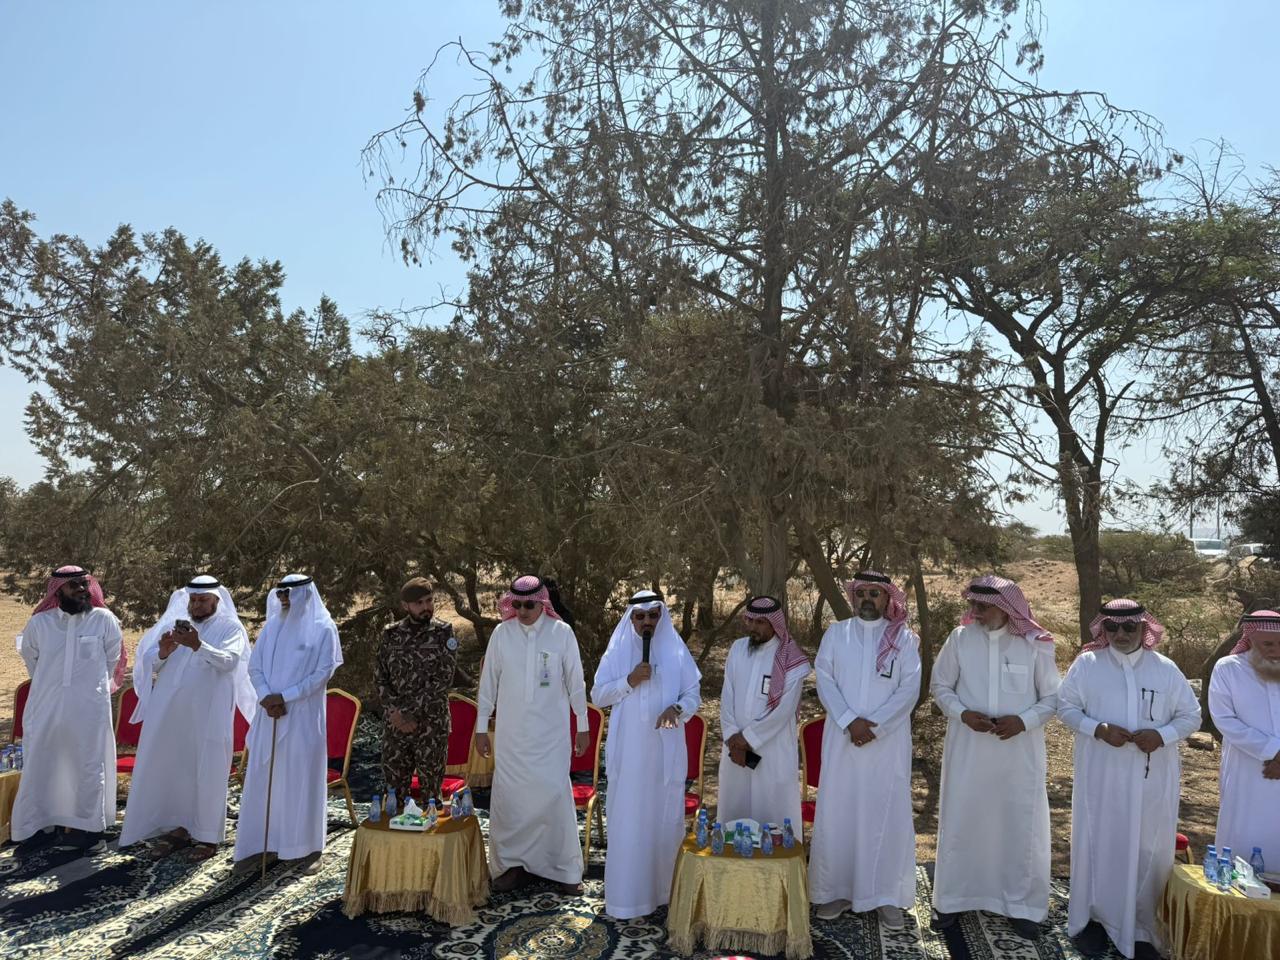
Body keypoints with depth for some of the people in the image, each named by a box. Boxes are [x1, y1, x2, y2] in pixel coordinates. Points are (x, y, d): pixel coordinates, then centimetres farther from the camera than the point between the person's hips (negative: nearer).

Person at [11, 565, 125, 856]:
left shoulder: (105, 620, -6)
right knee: (39, 769, 11)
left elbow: (113, 660, 6)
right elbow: (30, 659, 15)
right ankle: (35, 828, 25)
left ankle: (89, 829, 16)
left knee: (90, 768, 5)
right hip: (46, 709, 2)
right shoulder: (39, 623, -1)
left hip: (90, 710, -2)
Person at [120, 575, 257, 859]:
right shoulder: (174, 624, 11)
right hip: (170, 712, 4)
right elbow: (151, 666, 8)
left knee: (207, 772, 0)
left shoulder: (230, 628, -1)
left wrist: (198, 645, -33)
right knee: (171, 768, 10)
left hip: (208, 715, -4)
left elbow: (228, 661, -18)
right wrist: (163, 653, -15)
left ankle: (208, 835, 10)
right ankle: (178, 827, 24)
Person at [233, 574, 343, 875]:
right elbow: (255, 665, 7)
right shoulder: (272, 625, 7)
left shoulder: (322, 629, -6)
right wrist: (266, 698, -10)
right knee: (262, 778, 7)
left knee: (302, 777, 2)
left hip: (303, 717, -4)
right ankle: (256, 843, 17)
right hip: (269, 715, 4)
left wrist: (284, 697, -13)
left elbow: (323, 672, -10)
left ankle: (306, 847, 11)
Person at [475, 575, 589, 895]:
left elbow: (575, 681, 0)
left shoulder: (561, 633, -6)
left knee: (555, 796, 0)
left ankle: (564, 868, 14)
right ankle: (511, 863, 22)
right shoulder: (502, 633, -3)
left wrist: (583, 725, 3)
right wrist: (481, 727, 5)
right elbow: (488, 682, 3)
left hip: (551, 734, -1)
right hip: (511, 734, 2)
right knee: (508, 796, 5)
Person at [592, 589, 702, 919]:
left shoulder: (676, 651, 2)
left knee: (664, 815, 7)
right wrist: (629, 680, -14)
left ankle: (664, 886, 23)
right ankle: (627, 894, 12)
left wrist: (676, 708, -19)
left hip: (665, 751, 1)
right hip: (628, 751, 0)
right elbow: (597, 696, 1)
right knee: (627, 819, 2)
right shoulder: (617, 651, 2)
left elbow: (694, 695, 2)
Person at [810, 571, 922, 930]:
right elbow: (824, 680, 0)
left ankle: (886, 896, 12)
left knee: (887, 815, 1)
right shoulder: (835, 634, 6)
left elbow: (910, 688, -4)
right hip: (842, 739, 1)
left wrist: (875, 725, -12)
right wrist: (850, 721, -12)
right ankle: (838, 890, 14)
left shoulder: (903, 638, 3)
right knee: (837, 813, 3)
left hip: (888, 742, -1)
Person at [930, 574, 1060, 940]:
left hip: (1019, 753, 0)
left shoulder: (1035, 645, -6)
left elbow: (1053, 697, 2)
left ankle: (1021, 905, 27)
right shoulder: (960, 639, -5)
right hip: (968, 750, 1)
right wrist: (963, 713, -13)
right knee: (961, 822, 9)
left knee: (1021, 825, 9)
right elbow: (940, 686, 4)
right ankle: (953, 898, 25)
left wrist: (1024, 721, -14)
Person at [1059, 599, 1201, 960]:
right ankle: (1092, 918, 22)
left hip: (1152, 780, 1)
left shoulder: (1166, 669, 2)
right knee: (1098, 844, 8)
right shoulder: (1086, 664, -1)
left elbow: (1191, 715, 6)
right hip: (1101, 777, -1)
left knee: (1148, 851, 6)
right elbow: (1066, 706, 1)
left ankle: (1143, 930, 19)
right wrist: (1098, 729, -15)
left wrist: (1162, 735, -12)